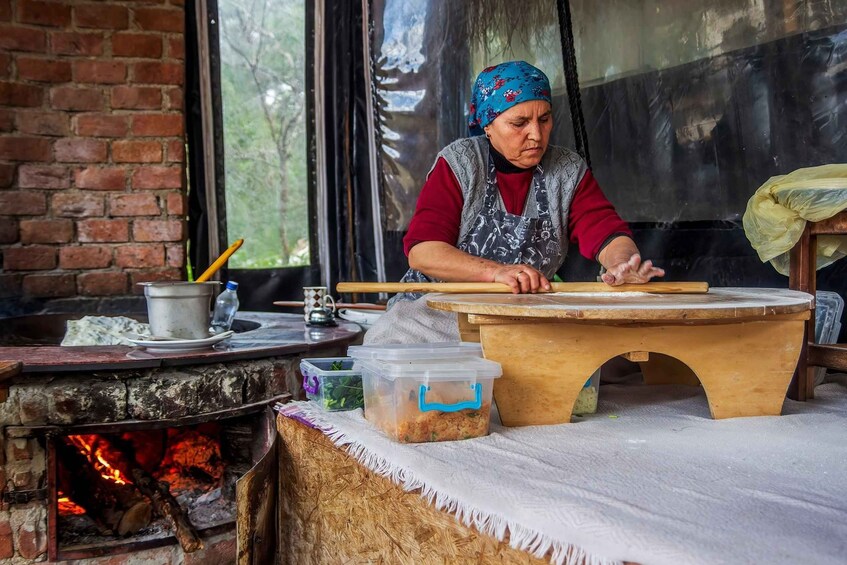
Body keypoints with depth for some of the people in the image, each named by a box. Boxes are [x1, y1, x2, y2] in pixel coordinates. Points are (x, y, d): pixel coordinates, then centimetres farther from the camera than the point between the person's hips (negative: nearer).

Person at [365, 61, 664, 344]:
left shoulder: (569, 171, 4)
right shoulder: (458, 163, -7)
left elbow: (605, 230, -6)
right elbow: (421, 251, -17)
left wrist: (623, 262, -31)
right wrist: (496, 271, -33)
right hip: (439, 307, -2)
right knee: (387, 335, -28)